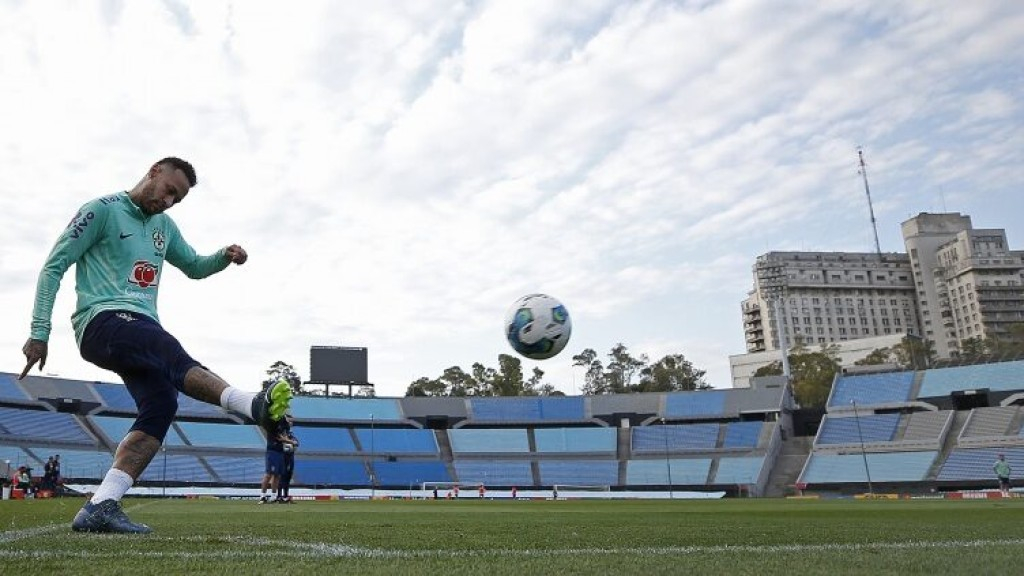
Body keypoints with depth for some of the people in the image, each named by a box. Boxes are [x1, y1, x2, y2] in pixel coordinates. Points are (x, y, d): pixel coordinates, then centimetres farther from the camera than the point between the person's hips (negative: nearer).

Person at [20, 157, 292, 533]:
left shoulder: (164, 226, 23)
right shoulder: (102, 210, 2)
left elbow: (194, 267, 33)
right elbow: (54, 266, 0)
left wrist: (225, 257, 9)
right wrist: (39, 332, -6)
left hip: (141, 327, 7)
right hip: (103, 321, -7)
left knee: (161, 405, -14)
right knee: (173, 358, -32)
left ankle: (99, 508, -15)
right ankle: (256, 406, -46)